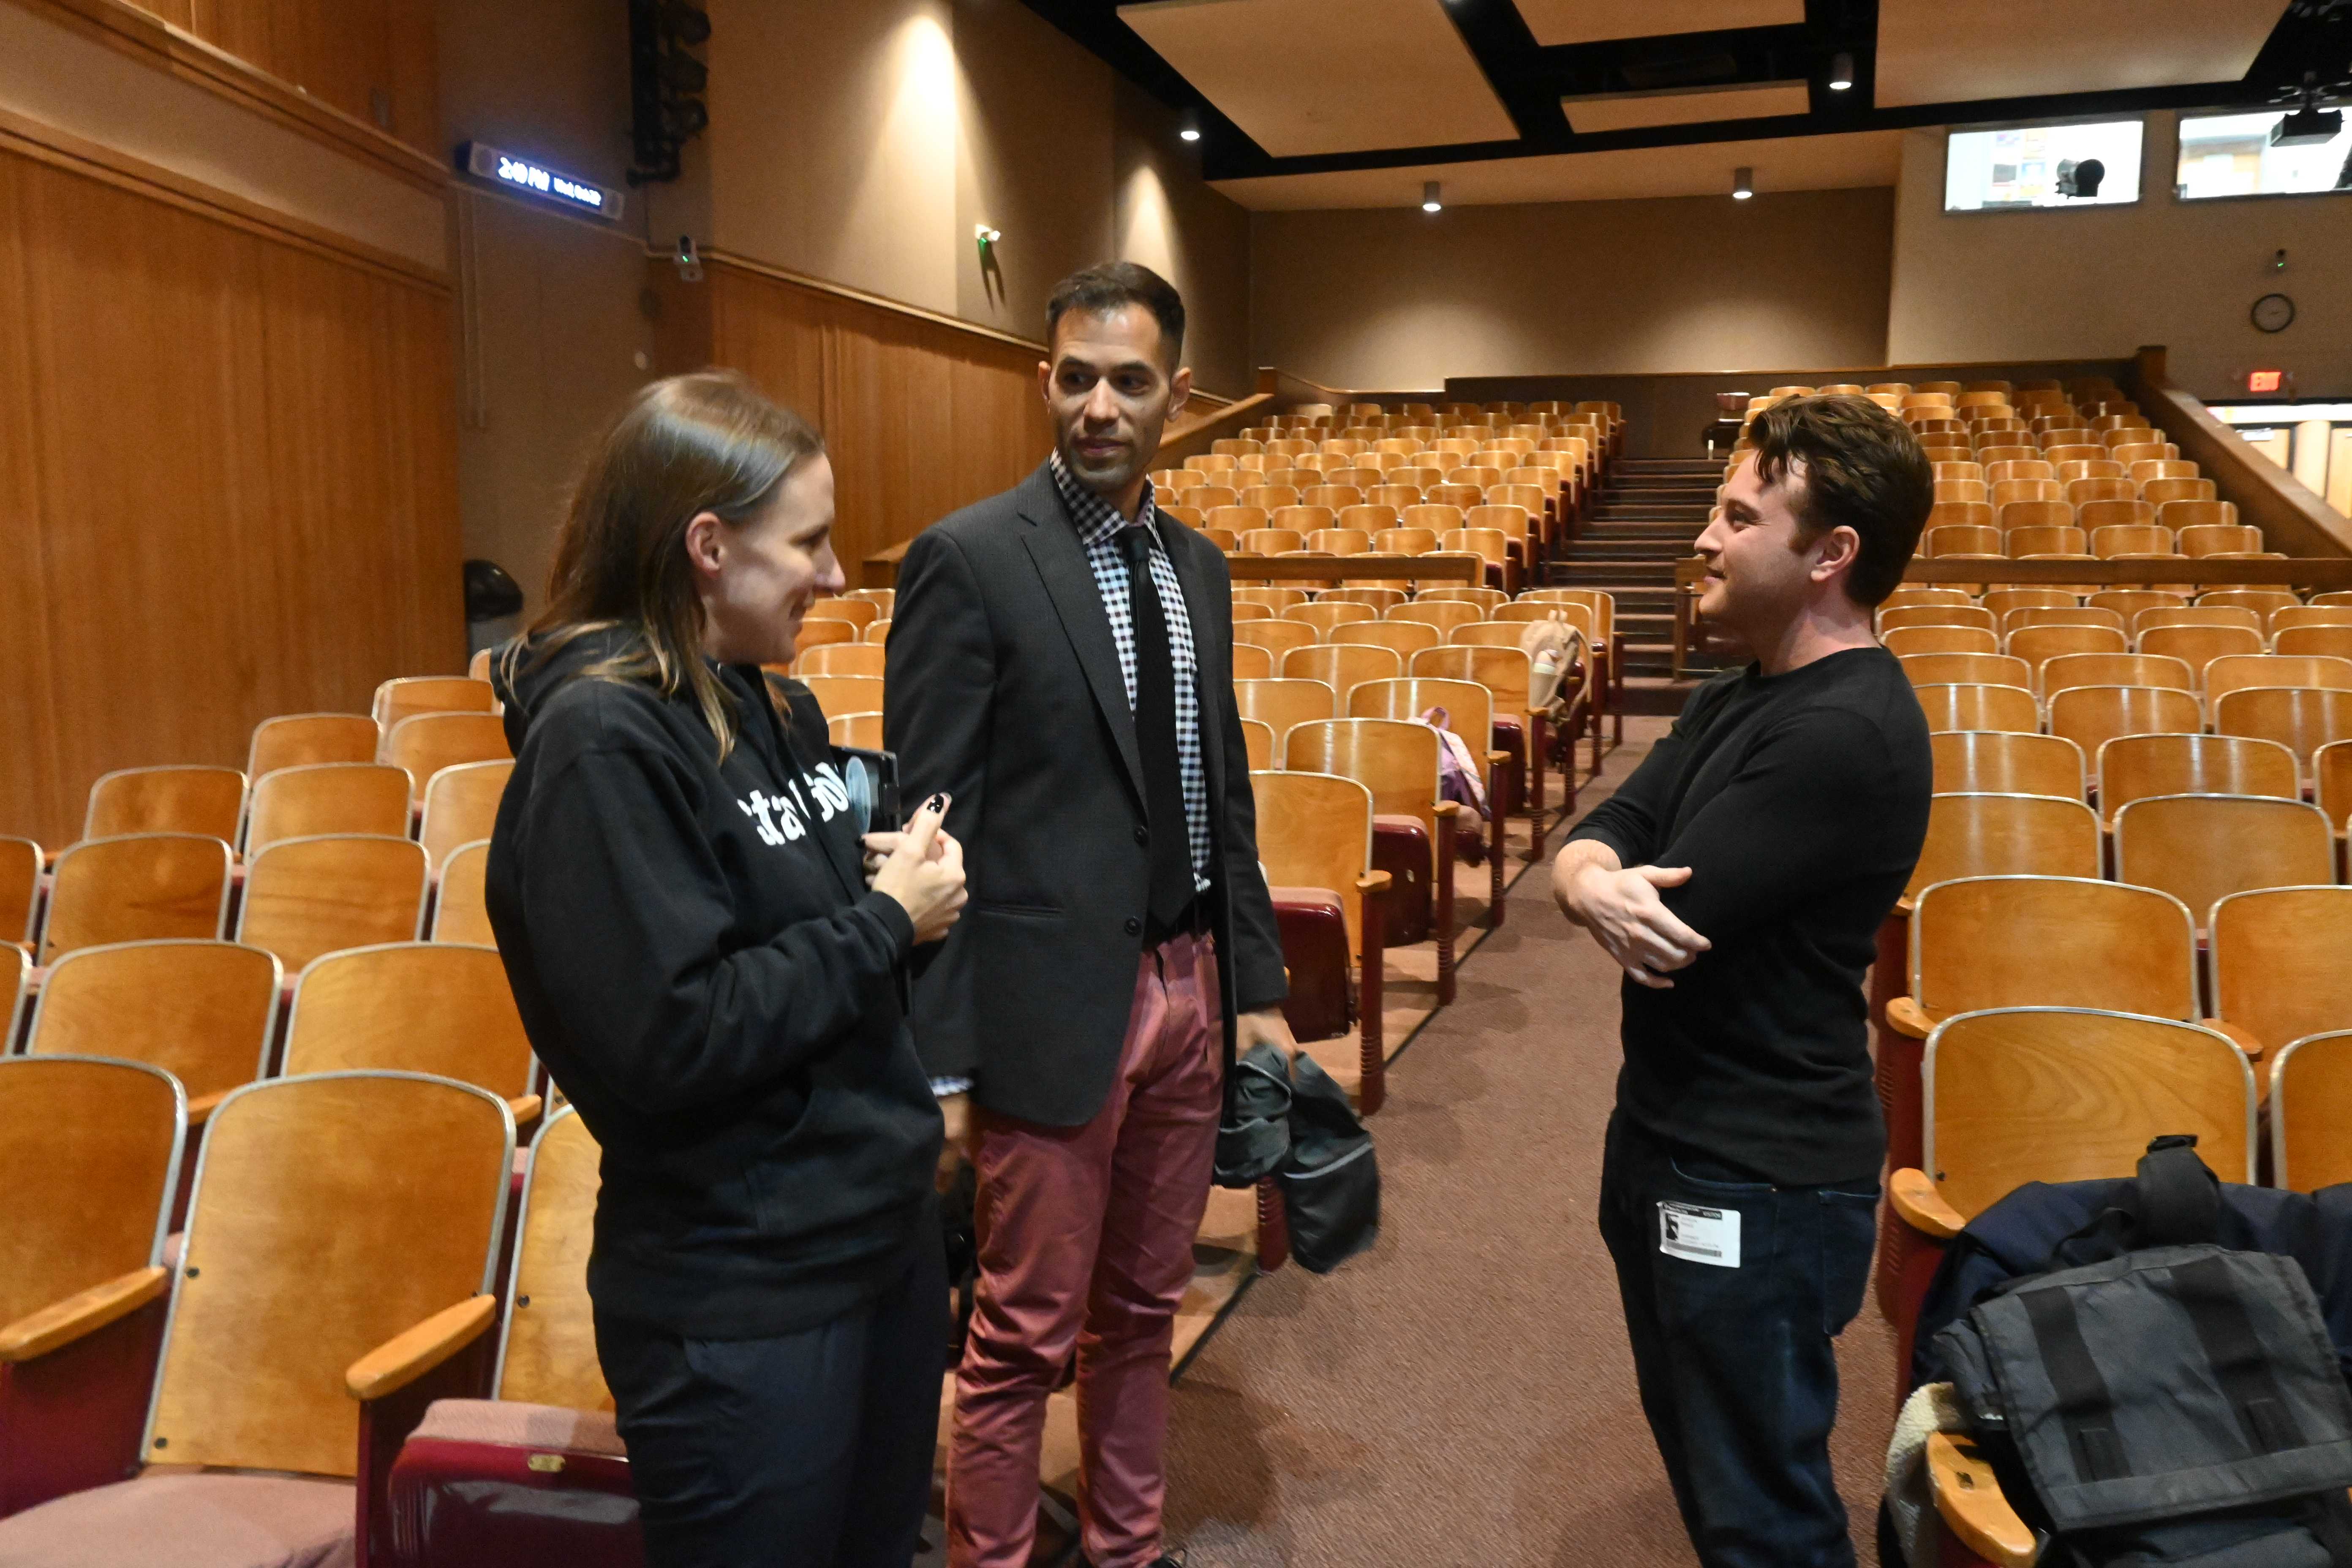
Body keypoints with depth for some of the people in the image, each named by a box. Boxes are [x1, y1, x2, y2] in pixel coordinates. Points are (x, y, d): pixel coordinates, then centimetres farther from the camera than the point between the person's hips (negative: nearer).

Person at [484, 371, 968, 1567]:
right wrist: (886, 922, -18)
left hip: (886, 1232, 8)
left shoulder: (765, 708, 6)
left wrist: (901, 878, -4)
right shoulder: (600, 744, -20)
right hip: (739, 1307, -8)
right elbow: (665, 1042, -25)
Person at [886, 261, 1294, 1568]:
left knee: (1145, 1310, 20)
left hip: (1188, 985, 6)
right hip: (1055, 1002, -6)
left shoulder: (1199, 566, 10)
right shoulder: (969, 560, -10)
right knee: (1027, 1336, 7)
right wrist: (937, 1064, -13)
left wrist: (1259, 985, 11)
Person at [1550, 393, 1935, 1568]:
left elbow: (1676, 918, -25)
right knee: (1698, 1449, 26)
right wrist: (1596, 884, -23)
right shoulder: (1737, 698, 9)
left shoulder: (1845, 733, -23)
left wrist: (1602, 879, -4)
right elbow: (1590, 844, 1)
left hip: (1757, 1186, -9)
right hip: (1669, 1138, 9)